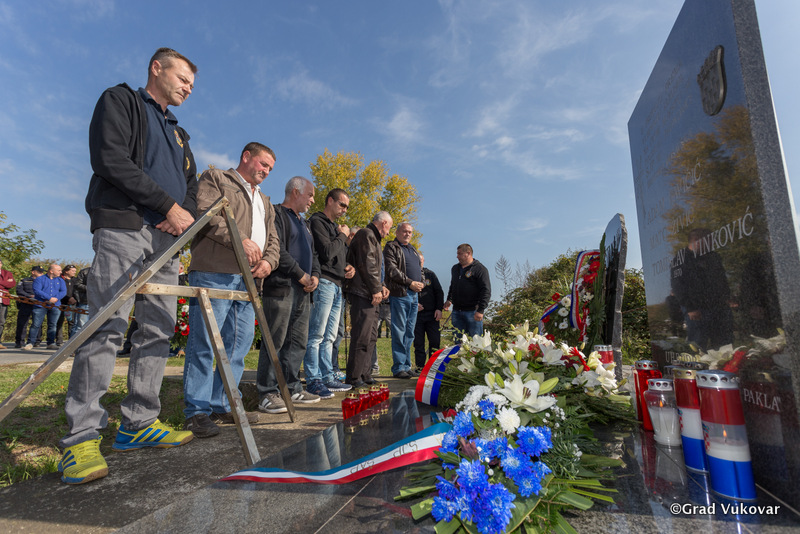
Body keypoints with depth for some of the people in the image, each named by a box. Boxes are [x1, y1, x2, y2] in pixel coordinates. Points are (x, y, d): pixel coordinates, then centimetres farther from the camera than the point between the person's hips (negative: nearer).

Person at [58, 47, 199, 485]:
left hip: (167, 236, 7)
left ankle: (138, 424, 8)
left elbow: (191, 184, 24)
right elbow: (110, 158, -8)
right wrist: (169, 205, -12)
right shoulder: (120, 101, 8)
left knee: (158, 331, 1)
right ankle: (81, 437, -5)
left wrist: (186, 214, 0)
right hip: (123, 227, -7)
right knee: (107, 327, -12)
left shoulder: (178, 133, 29)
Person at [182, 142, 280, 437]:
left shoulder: (265, 202, 29)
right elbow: (205, 213, -9)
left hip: (247, 280, 7)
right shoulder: (215, 179, 9)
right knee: (204, 343, -5)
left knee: (239, 345, 8)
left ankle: (222, 405, 18)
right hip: (212, 274, -7)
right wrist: (240, 239, -16)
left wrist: (268, 261, 0)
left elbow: (273, 240, 21)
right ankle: (198, 411, 4)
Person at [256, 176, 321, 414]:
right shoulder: (277, 214, -4)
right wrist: (301, 275, -13)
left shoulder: (302, 222, 25)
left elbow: (312, 254, 24)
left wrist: (314, 275, 5)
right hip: (281, 288, -9)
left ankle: (292, 388, 21)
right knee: (275, 340, -6)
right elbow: (277, 250, -16)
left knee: (298, 341, 11)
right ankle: (267, 393, 2)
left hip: (303, 290, 9)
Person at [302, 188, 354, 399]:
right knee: (316, 335, -6)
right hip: (323, 283, -9)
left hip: (337, 285, 10)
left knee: (329, 337, 11)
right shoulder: (317, 222, -4)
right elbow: (327, 252, -17)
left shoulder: (335, 226, 24)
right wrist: (342, 236, -4)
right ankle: (313, 380, 0)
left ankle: (327, 377, 18)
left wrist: (349, 267, 10)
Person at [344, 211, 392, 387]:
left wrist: (381, 286, 13)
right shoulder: (366, 235, -7)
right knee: (362, 337, -10)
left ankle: (365, 374, 20)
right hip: (363, 294, -11)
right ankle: (353, 377, -4)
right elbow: (367, 265, -17)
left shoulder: (373, 238, 26)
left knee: (370, 337, 13)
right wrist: (376, 289, -16)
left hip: (371, 296, 11)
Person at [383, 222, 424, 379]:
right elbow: (392, 270, -12)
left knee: (409, 333, 9)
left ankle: (406, 366, 15)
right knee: (399, 332, -6)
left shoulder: (413, 249, 24)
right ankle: (398, 368, -1)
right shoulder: (391, 247, -1)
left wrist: (420, 283, 8)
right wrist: (410, 282, -14)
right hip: (400, 294, -8)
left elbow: (419, 269, 27)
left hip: (414, 295, 8)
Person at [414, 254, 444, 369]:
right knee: (418, 343, 2)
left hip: (432, 314, 2)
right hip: (416, 315, -2)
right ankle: (420, 367, 10)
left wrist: (439, 308, 0)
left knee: (435, 341, 1)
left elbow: (439, 292, 10)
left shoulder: (430, 274, 10)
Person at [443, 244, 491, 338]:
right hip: (457, 311, 6)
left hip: (473, 312, -6)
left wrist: (480, 310, -17)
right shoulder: (455, 268, 17)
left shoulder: (480, 269, -6)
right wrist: (449, 299, 16)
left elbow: (486, 291, -11)